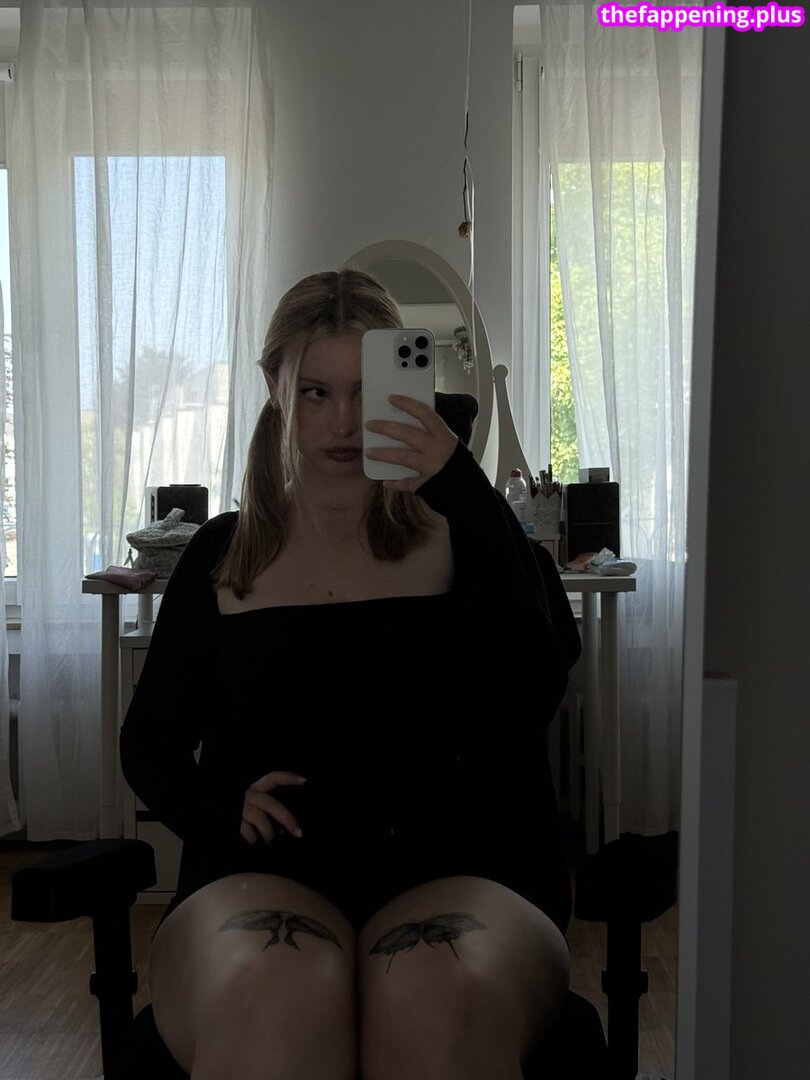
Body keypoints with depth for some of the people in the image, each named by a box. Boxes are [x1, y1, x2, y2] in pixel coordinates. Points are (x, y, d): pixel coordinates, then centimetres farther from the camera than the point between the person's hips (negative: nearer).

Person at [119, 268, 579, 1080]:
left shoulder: (456, 532, 11)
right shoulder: (225, 555, 17)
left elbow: (531, 695, -7)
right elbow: (149, 742, 21)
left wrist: (461, 489, -13)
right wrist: (216, 807, -2)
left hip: (456, 867, 0)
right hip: (262, 874, 1)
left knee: (448, 1005, -36)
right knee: (271, 1006, -37)